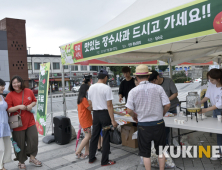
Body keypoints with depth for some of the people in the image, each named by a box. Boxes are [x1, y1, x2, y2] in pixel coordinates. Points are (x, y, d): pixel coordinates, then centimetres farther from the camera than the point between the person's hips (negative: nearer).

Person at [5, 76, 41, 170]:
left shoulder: (28, 91, 1)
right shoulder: (10, 95, -7)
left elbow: (34, 101, 14)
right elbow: (8, 109, -9)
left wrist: (31, 105, -8)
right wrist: (18, 107, -24)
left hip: (30, 121, 3)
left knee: (34, 139, 4)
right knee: (20, 144, 7)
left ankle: (32, 158, 29)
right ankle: (21, 162, 30)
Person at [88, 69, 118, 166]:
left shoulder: (91, 87, 3)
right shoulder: (106, 88, -15)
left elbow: (90, 103, 11)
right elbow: (109, 105, -17)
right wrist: (113, 120, -14)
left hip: (95, 114, 6)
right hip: (105, 114, -6)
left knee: (94, 136, 17)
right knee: (106, 138, 5)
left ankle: (91, 158, 28)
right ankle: (104, 161, 15)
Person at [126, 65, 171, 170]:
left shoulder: (133, 91, -10)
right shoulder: (158, 88, -8)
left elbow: (129, 111, -12)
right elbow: (167, 105, -8)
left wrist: (135, 116, 9)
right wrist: (161, 114, 11)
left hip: (143, 125, -1)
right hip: (158, 124, 1)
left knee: (146, 153, 15)